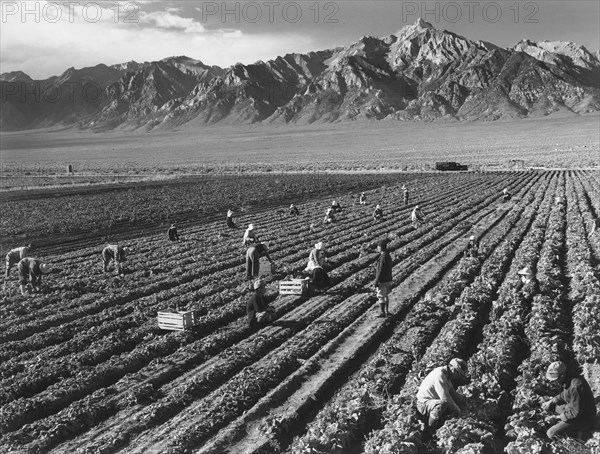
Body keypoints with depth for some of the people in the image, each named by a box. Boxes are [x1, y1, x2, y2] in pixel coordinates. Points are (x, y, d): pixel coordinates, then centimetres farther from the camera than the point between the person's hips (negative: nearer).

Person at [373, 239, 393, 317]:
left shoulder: (383, 258, -23)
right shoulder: (388, 256, 7)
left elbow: (381, 271, -24)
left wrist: (376, 282, -18)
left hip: (382, 281, -9)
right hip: (388, 280, 9)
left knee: (381, 297, 2)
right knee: (385, 296, 18)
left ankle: (383, 313, 8)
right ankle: (386, 311, 25)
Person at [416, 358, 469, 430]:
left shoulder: (446, 374, 1)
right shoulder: (439, 376, -29)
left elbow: (451, 391, 15)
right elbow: (445, 398, -32)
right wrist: (457, 410, -19)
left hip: (436, 400, 10)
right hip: (424, 404, -10)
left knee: (461, 399, 8)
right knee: (442, 404, -40)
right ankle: (431, 428, -17)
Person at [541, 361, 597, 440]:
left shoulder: (575, 387, -34)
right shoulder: (568, 379, -5)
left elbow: (576, 412, -29)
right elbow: (564, 395, 14)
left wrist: (558, 417, -17)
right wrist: (550, 402, 3)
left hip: (583, 420, -9)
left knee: (551, 434, -13)